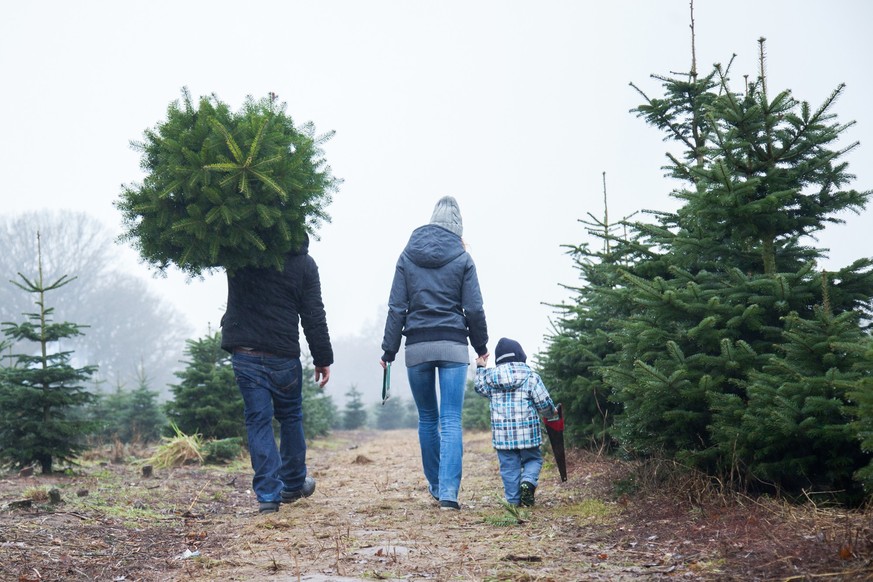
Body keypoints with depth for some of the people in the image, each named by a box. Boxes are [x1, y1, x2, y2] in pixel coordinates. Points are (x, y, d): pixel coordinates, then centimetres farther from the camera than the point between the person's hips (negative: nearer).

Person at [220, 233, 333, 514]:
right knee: (290, 418, 16)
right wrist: (323, 359, 4)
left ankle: (267, 494, -2)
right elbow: (314, 317, -2)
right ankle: (293, 484, 28)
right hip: (283, 355, -1)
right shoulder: (304, 263, -3)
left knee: (258, 420, 3)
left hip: (244, 354, 1)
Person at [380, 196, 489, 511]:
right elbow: (474, 309, 0)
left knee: (427, 418, 15)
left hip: (417, 347, 2)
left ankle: (435, 486, 25)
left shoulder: (407, 255, 5)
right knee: (451, 420, -4)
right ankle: (448, 491, -15)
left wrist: (389, 349, 7)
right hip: (453, 346, -2)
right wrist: (481, 346, 13)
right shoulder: (462, 258, 1)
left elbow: (396, 307, 3)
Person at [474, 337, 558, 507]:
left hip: (501, 433, 2)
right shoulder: (531, 377, -4)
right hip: (527, 432, -2)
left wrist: (480, 368, 37)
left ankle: (513, 499, 3)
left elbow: (479, 386, 24)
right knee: (533, 459, 15)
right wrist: (552, 412, 19)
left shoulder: (490, 376, 3)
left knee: (509, 466, 8)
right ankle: (528, 481, -12)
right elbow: (544, 402, -2)